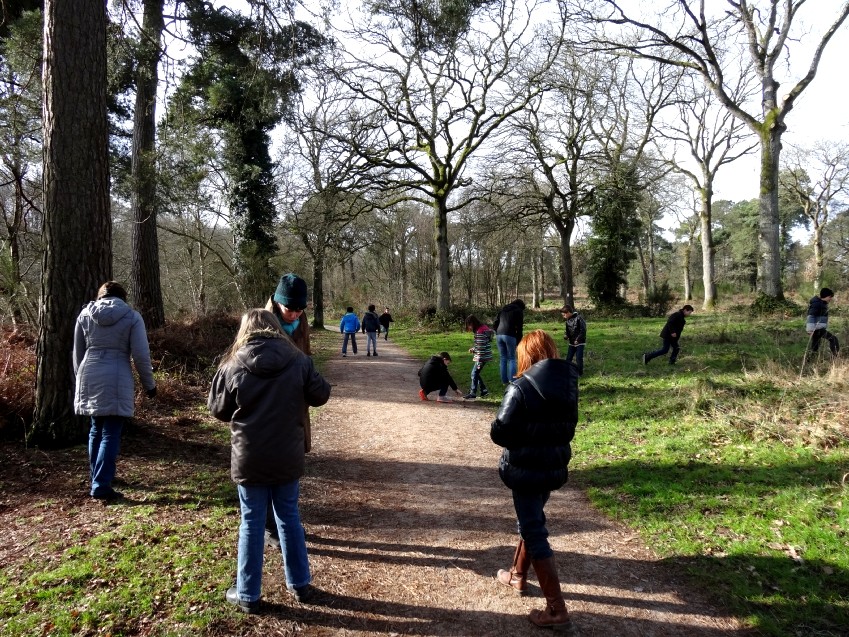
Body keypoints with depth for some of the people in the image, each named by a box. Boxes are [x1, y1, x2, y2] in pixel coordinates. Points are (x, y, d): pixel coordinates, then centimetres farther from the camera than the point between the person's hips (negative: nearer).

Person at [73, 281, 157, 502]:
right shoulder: (132, 317, -3)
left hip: (89, 378, 5)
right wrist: (149, 384, 5)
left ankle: (97, 477, 32)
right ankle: (101, 486, -4)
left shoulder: (85, 314, 9)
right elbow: (141, 355, -6)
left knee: (96, 430, 20)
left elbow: (78, 352, 15)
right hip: (116, 381, -4)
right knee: (111, 434, -1)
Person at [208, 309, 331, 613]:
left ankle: (247, 595, 22)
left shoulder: (233, 366, -10)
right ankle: (300, 584, 29)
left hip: (249, 460, -1)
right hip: (288, 457, 2)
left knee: (252, 523, 11)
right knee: (289, 518, 17)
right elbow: (321, 395, 3)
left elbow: (217, 409, 0)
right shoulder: (298, 361, -7)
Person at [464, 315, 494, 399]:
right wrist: (473, 349, 11)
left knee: (474, 374, -2)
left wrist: (479, 361, -20)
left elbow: (481, 347, -22)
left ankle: (473, 393, 6)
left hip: (482, 357, -10)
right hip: (483, 355, 10)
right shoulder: (483, 328, 10)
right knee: (475, 373, 15)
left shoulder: (480, 332, -21)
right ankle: (484, 390, 22)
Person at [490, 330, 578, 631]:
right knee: (531, 521, 25)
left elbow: (499, 433, -20)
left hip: (525, 470, -7)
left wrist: (518, 442, -1)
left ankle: (557, 609, 6)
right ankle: (518, 575, 43)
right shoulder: (568, 385, -1)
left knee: (534, 533, 3)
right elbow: (567, 426, 11)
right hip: (555, 467, 7)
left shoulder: (521, 388, -21)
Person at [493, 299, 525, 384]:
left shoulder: (503, 309, 22)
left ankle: (504, 381, 14)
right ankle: (512, 380, -2)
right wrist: (518, 342, 4)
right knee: (512, 358, 5)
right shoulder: (519, 311, 6)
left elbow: (494, 324, 16)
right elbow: (519, 328, -1)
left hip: (499, 335, 5)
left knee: (503, 358, 12)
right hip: (509, 335, -5)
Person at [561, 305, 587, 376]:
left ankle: (579, 373, 9)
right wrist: (566, 336, -5)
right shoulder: (568, 320, 7)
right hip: (571, 343, 7)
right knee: (568, 358, 5)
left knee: (578, 358, -3)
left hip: (579, 342, -7)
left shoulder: (578, 318, -16)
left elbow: (583, 330, -17)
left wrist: (578, 340, -17)